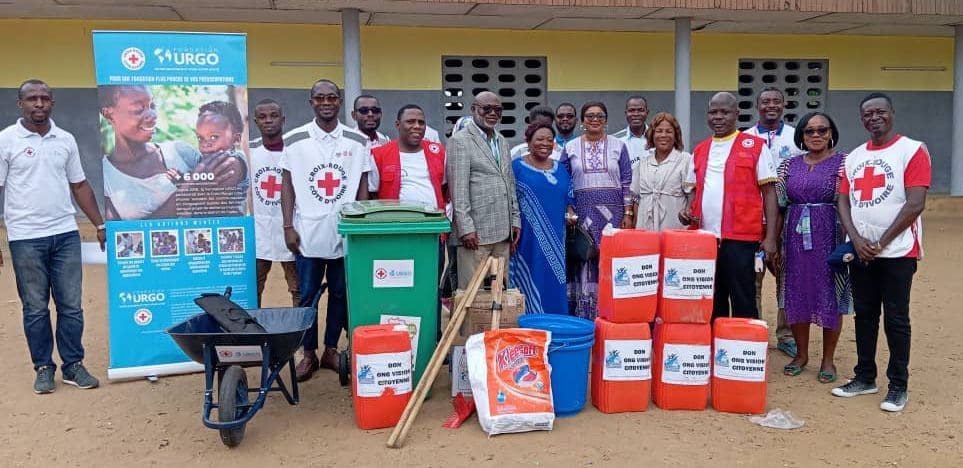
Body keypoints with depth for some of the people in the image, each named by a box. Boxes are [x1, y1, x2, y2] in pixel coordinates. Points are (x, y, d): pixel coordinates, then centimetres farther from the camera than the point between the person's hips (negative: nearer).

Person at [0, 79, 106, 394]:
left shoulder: (65, 140, 8)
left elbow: (79, 185, 14)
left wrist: (100, 225, 11)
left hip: (65, 234, 3)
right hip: (26, 238, -3)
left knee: (71, 305, 6)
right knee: (35, 308, 6)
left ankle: (73, 365, 16)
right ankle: (44, 368, 18)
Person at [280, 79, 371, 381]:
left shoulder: (357, 142, 4)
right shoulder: (294, 140, 1)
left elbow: (362, 186, 7)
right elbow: (287, 185, 3)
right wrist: (288, 227, -3)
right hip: (308, 233, -1)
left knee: (341, 294, 9)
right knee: (308, 296, 5)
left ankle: (331, 350, 23)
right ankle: (309, 353, 18)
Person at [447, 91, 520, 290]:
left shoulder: (502, 141, 19)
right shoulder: (459, 141, -4)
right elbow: (458, 189, -10)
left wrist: (515, 220, 15)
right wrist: (466, 228, -15)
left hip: (503, 232, 7)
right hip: (475, 233, -7)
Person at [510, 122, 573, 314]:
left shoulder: (560, 169, 14)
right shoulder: (516, 167, -1)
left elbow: (568, 199, 21)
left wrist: (571, 213, 0)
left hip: (555, 238, 5)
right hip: (528, 238, -5)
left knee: (555, 282, 8)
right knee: (529, 281, -3)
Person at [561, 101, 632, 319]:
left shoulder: (618, 146, 6)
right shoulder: (571, 148, 7)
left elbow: (627, 181, 5)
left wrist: (627, 213, 0)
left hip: (612, 211, 0)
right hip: (583, 211, 0)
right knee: (584, 259, 0)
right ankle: (583, 315, 7)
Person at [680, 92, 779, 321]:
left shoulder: (755, 146, 0)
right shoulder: (700, 150, 15)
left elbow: (769, 193, -2)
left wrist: (770, 237, -8)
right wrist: (688, 210, 2)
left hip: (740, 238, -5)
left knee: (743, 303, 0)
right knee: (711, 302, 12)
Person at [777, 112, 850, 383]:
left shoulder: (843, 162, -2)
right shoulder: (790, 165, 9)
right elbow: (779, 204, 9)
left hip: (829, 238, -3)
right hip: (796, 238, 3)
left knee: (830, 296, 3)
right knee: (796, 295, 7)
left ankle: (828, 359, 17)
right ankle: (801, 354, 23)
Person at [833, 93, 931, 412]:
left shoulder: (912, 150, -5)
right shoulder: (854, 157, 12)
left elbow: (915, 204, -12)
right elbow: (843, 202, 8)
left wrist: (881, 242, -13)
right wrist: (856, 239, -8)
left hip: (897, 252, -5)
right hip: (860, 251, 5)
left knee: (896, 319, 0)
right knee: (864, 316, 12)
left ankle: (898, 387, 10)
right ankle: (865, 377, 23)